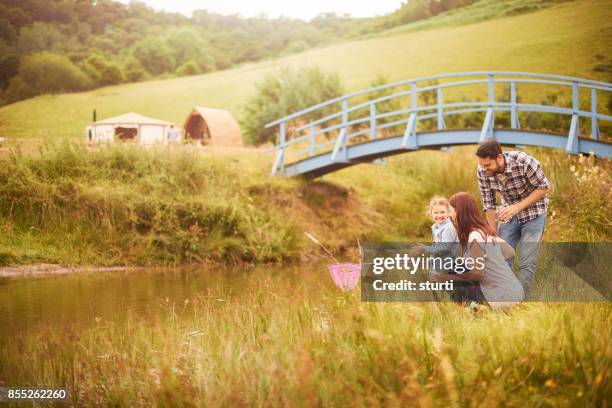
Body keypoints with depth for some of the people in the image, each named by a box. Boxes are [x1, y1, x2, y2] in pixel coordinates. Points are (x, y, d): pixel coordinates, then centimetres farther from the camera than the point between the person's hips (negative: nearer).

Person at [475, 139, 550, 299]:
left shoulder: (523, 162, -31)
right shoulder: (482, 171, -18)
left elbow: (544, 187, -17)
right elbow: (489, 204, -8)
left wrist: (518, 207, -26)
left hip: (533, 212, -4)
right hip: (508, 214, 4)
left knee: (526, 263, -8)